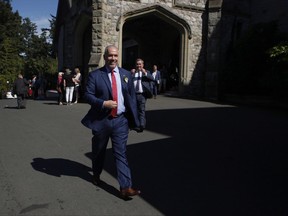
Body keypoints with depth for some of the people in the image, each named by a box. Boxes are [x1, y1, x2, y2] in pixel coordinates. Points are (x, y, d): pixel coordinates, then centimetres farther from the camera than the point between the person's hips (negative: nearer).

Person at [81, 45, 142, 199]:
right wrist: (103, 103, -23)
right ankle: (96, 175, 43)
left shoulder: (126, 74, 5)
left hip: (120, 120, 1)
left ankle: (125, 187, 1)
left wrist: (134, 120, 4)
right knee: (98, 151, 17)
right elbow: (87, 95, -7)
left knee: (121, 153, -2)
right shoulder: (95, 75, -3)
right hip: (101, 121, -1)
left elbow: (132, 98, 7)